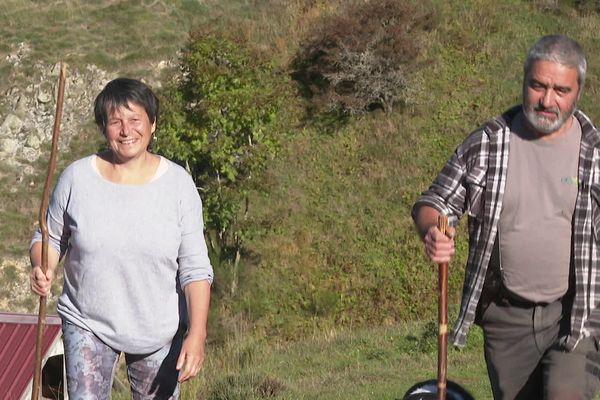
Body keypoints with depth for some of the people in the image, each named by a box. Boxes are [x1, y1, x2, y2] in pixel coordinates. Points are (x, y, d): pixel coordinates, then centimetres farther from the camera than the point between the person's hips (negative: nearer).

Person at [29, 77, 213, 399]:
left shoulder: (177, 183, -8)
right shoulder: (77, 177, -7)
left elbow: (195, 267, -9)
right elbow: (50, 237, 6)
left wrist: (196, 334, -17)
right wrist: (42, 268, -17)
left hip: (160, 332, 0)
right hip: (88, 324, 0)